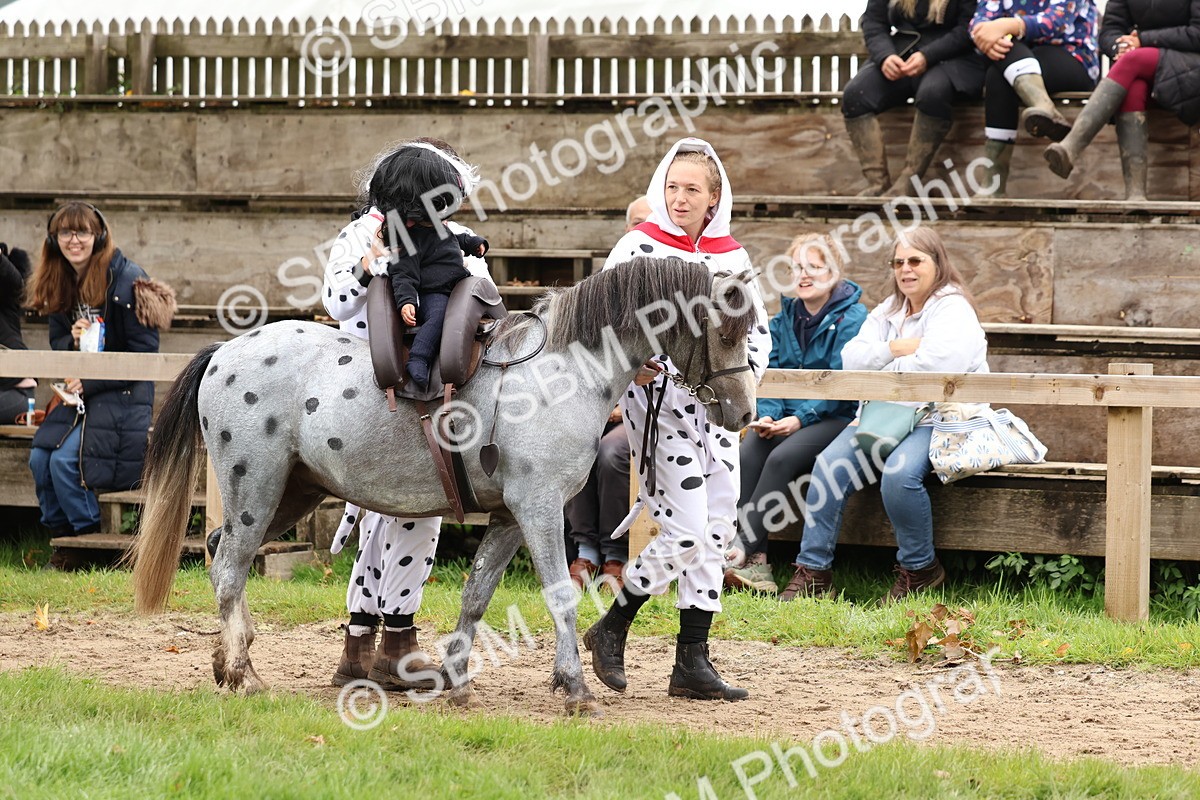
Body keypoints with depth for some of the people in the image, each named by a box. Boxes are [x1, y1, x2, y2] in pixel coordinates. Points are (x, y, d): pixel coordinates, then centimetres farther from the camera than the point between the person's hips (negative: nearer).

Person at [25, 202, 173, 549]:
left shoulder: (125, 280, -14)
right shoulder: (60, 285, 8)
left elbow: (144, 355, -14)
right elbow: (56, 344, 16)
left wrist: (90, 383, -18)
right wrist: (73, 342, -10)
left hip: (123, 394, -7)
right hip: (78, 392, 7)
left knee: (66, 460, -22)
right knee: (39, 458, -13)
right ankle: (62, 534, 4)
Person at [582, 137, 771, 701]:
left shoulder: (732, 256, 9)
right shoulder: (638, 247, -2)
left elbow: (757, 328, 17)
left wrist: (745, 374, -2)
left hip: (716, 404, 5)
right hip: (658, 400, -5)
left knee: (715, 532, 4)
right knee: (685, 532, -12)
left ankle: (693, 662, 9)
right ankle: (610, 630, 7)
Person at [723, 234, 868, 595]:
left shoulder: (852, 318, -4)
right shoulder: (783, 319, 15)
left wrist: (801, 418, -20)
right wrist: (767, 415, -10)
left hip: (836, 418, -5)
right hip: (783, 418, 5)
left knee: (781, 458, -33)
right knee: (747, 456, -27)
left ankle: (742, 549, -35)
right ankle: (756, 564, -34)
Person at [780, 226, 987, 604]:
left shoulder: (953, 310, -4)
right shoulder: (887, 311, 20)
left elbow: (930, 370, -21)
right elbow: (851, 358, 8)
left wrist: (880, 362, -7)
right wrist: (897, 349, -7)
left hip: (935, 420, -7)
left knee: (899, 473, -34)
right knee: (829, 464, -17)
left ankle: (920, 569, -13)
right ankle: (813, 570, -15)